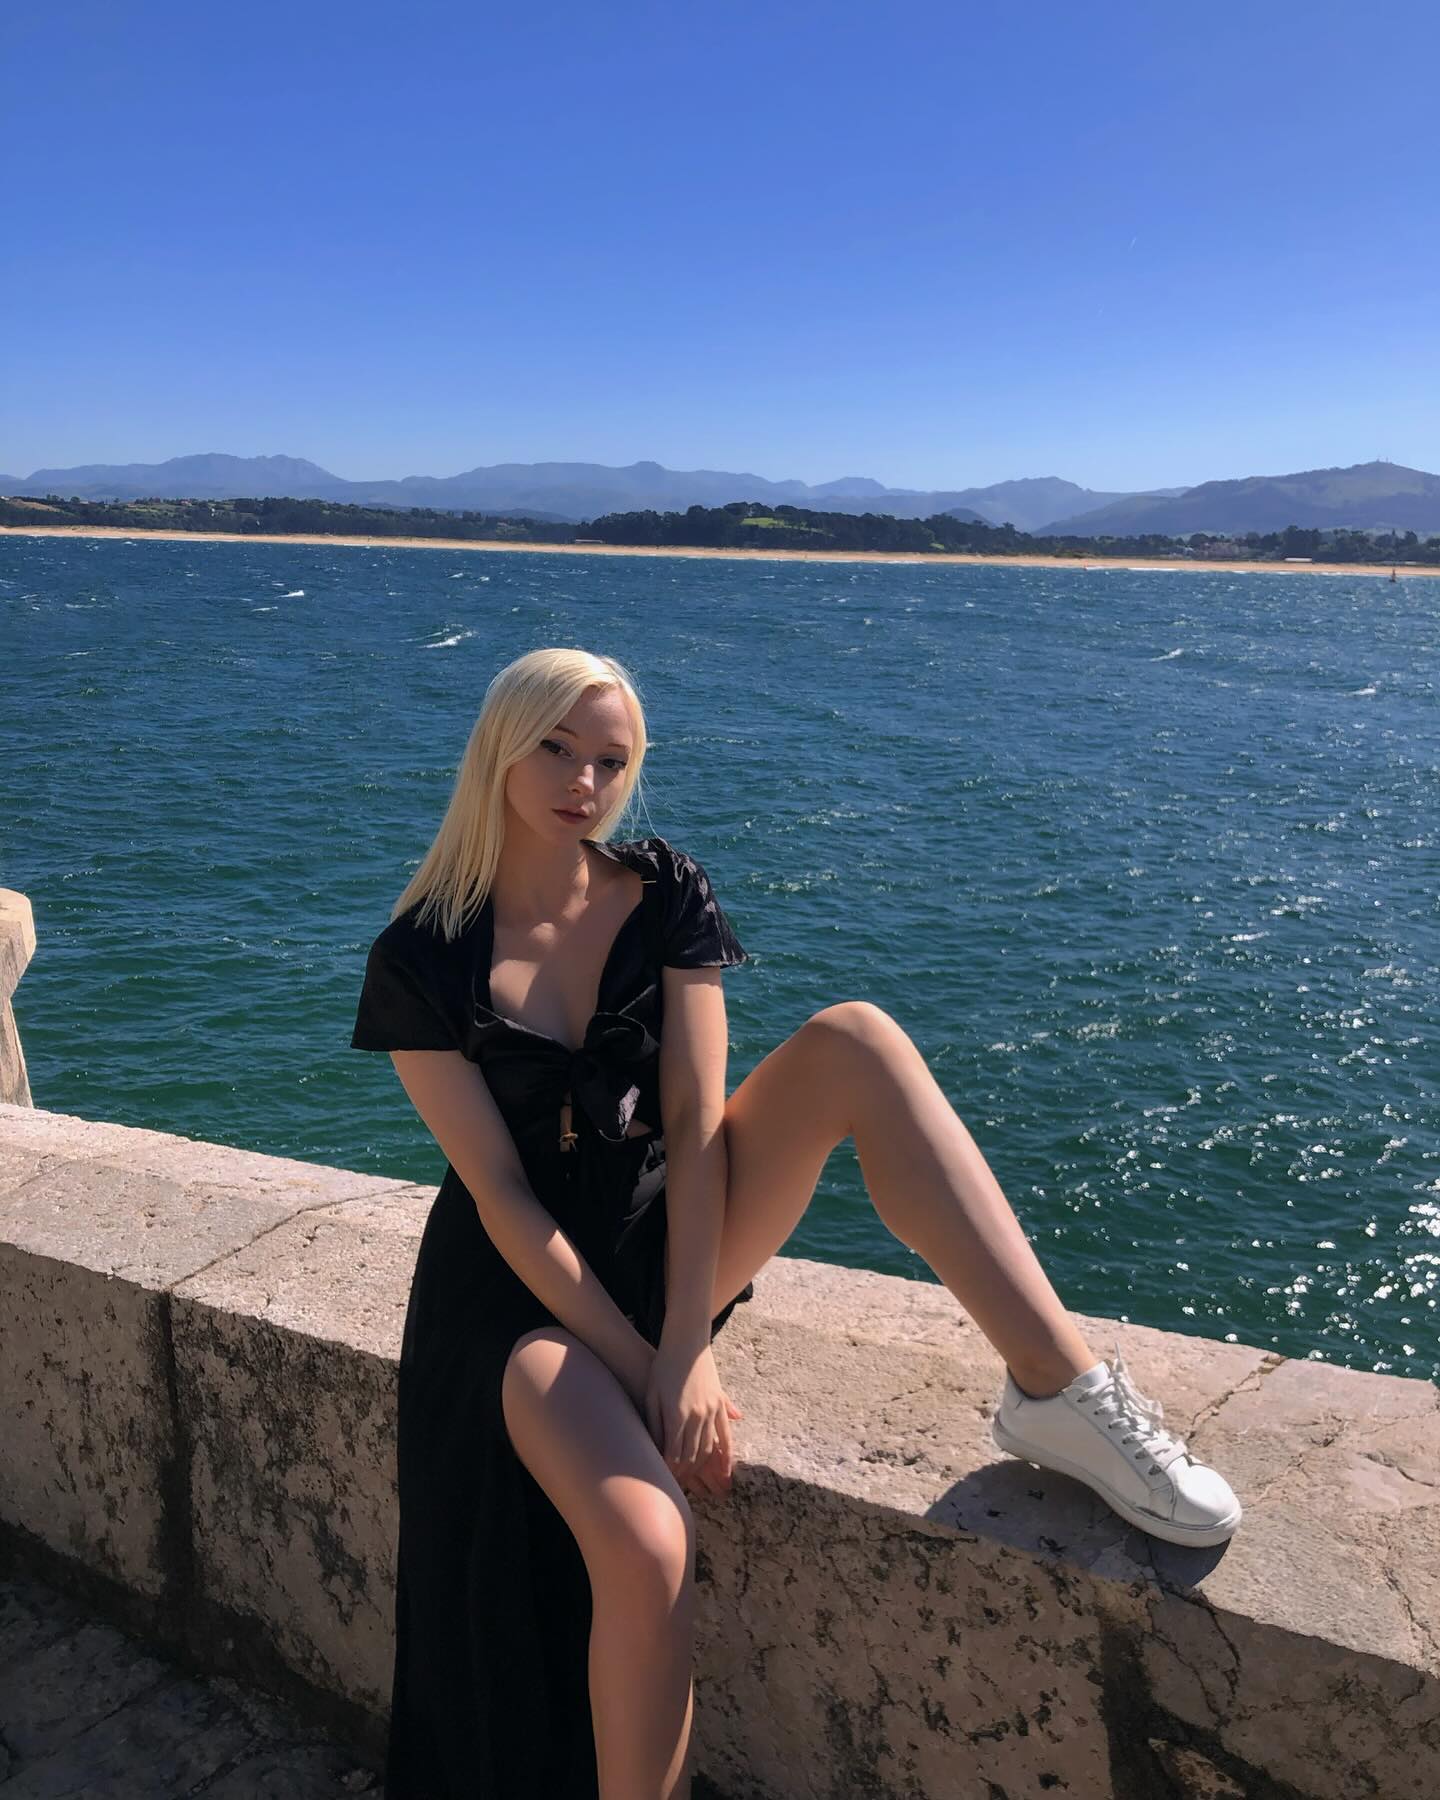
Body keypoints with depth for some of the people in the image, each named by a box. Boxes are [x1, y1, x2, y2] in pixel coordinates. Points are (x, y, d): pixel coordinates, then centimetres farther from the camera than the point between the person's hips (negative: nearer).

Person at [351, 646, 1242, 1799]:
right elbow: (500, 1194, -12)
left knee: (853, 1040, -23)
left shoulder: (664, 895, -3)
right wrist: (638, 1364, -17)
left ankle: (1059, 1391, -23)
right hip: (532, 1282, -2)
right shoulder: (423, 960, -10)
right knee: (646, 1550, -30)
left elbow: (695, 1119, -10)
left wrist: (688, 1347, -18)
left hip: (673, 1234, 3)